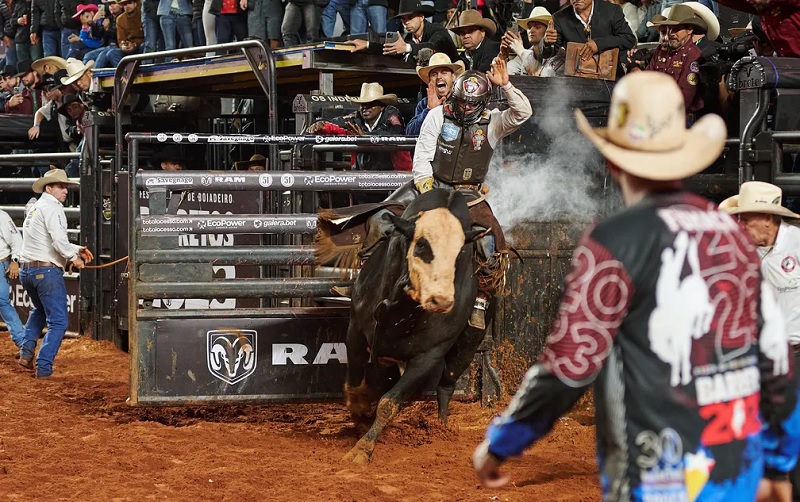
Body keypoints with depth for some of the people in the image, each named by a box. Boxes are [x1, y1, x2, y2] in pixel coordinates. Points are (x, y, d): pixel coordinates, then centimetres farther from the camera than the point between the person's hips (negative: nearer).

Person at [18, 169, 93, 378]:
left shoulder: (34, 209, 19)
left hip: (27, 271, 9)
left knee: (39, 311, 32)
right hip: (47, 271, -9)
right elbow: (59, 241, -21)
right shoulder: (52, 208, -11)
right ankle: (43, 367, -6)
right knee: (58, 321, -2)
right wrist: (74, 257, -5)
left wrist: (77, 249, 15)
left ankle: (26, 352, 20)